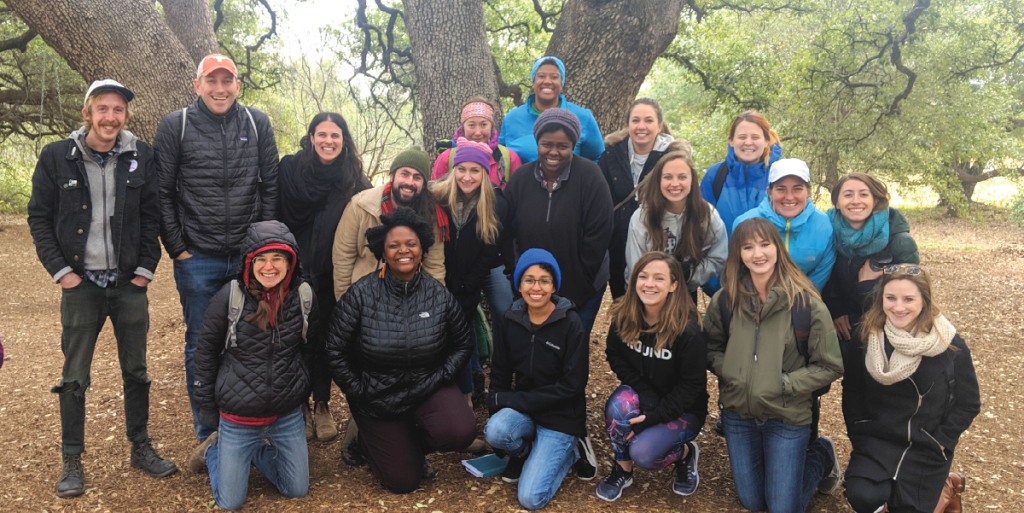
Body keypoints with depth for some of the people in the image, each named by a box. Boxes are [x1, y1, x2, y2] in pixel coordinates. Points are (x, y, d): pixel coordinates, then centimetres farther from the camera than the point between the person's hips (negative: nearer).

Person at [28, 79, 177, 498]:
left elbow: (152, 214, 4)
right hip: (81, 285, -1)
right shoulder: (57, 157, -3)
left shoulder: (140, 156, -1)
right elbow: (39, 218, 2)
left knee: (136, 371, 11)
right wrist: (60, 270, -5)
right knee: (74, 378, 5)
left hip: (129, 283, 1)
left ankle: (140, 447, 26)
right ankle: (71, 461, 19)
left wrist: (146, 267, -2)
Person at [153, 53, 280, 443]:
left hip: (249, 256, 1)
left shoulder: (258, 124, 3)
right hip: (197, 260, -1)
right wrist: (177, 249, -5)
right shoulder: (175, 126, -1)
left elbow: (270, 187, 4)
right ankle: (207, 432, 23)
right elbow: (162, 193, -1)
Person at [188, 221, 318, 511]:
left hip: (287, 415, 3)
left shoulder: (304, 296, -8)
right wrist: (206, 408, 0)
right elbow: (205, 353, -4)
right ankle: (214, 450, 33)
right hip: (237, 416, -3)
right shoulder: (229, 297, -15)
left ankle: (252, 452, 35)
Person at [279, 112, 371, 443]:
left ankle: (322, 405, 25)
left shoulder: (354, 180, 0)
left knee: (326, 337, 9)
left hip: (333, 276, 1)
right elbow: (277, 218, -3)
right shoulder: (290, 168, -4)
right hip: (296, 270, -1)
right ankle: (299, 406, 23)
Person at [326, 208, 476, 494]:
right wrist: (359, 392, -8)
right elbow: (335, 352, -8)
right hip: (377, 395, -1)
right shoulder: (362, 295, -13)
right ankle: (372, 440, 34)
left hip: (428, 387, 2)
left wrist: (440, 377, -8)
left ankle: (412, 444, 7)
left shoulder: (439, 296, -8)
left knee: (461, 432, -29)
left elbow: (462, 345, 4)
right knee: (404, 482, 1)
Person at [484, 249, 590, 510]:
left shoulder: (570, 323, -16)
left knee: (530, 498, -14)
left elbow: (572, 385, -18)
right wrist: (498, 406, -7)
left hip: (562, 415, -4)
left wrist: (509, 400, -19)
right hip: (522, 408, 4)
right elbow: (500, 372, 7)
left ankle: (567, 449, 13)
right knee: (495, 431, -31)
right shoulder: (511, 319, -4)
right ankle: (523, 452, 5)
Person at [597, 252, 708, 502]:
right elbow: (614, 355, 0)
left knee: (642, 453, -27)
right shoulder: (624, 317, -12)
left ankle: (685, 453, 7)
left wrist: (653, 417, -25)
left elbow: (692, 385, -18)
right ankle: (622, 469, -6)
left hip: (681, 410, -4)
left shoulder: (688, 330, -25)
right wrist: (643, 392, -15)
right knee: (620, 403, -31)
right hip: (640, 399, 4)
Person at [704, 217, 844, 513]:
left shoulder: (805, 302, -14)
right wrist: (728, 371, -11)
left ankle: (822, 455, 29)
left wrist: (784, 383, -17)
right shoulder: (725, 300, -6)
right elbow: (710, 349, 8)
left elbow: (829, 367, -8)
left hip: (788, 416, -3)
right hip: (738, 413, 3)